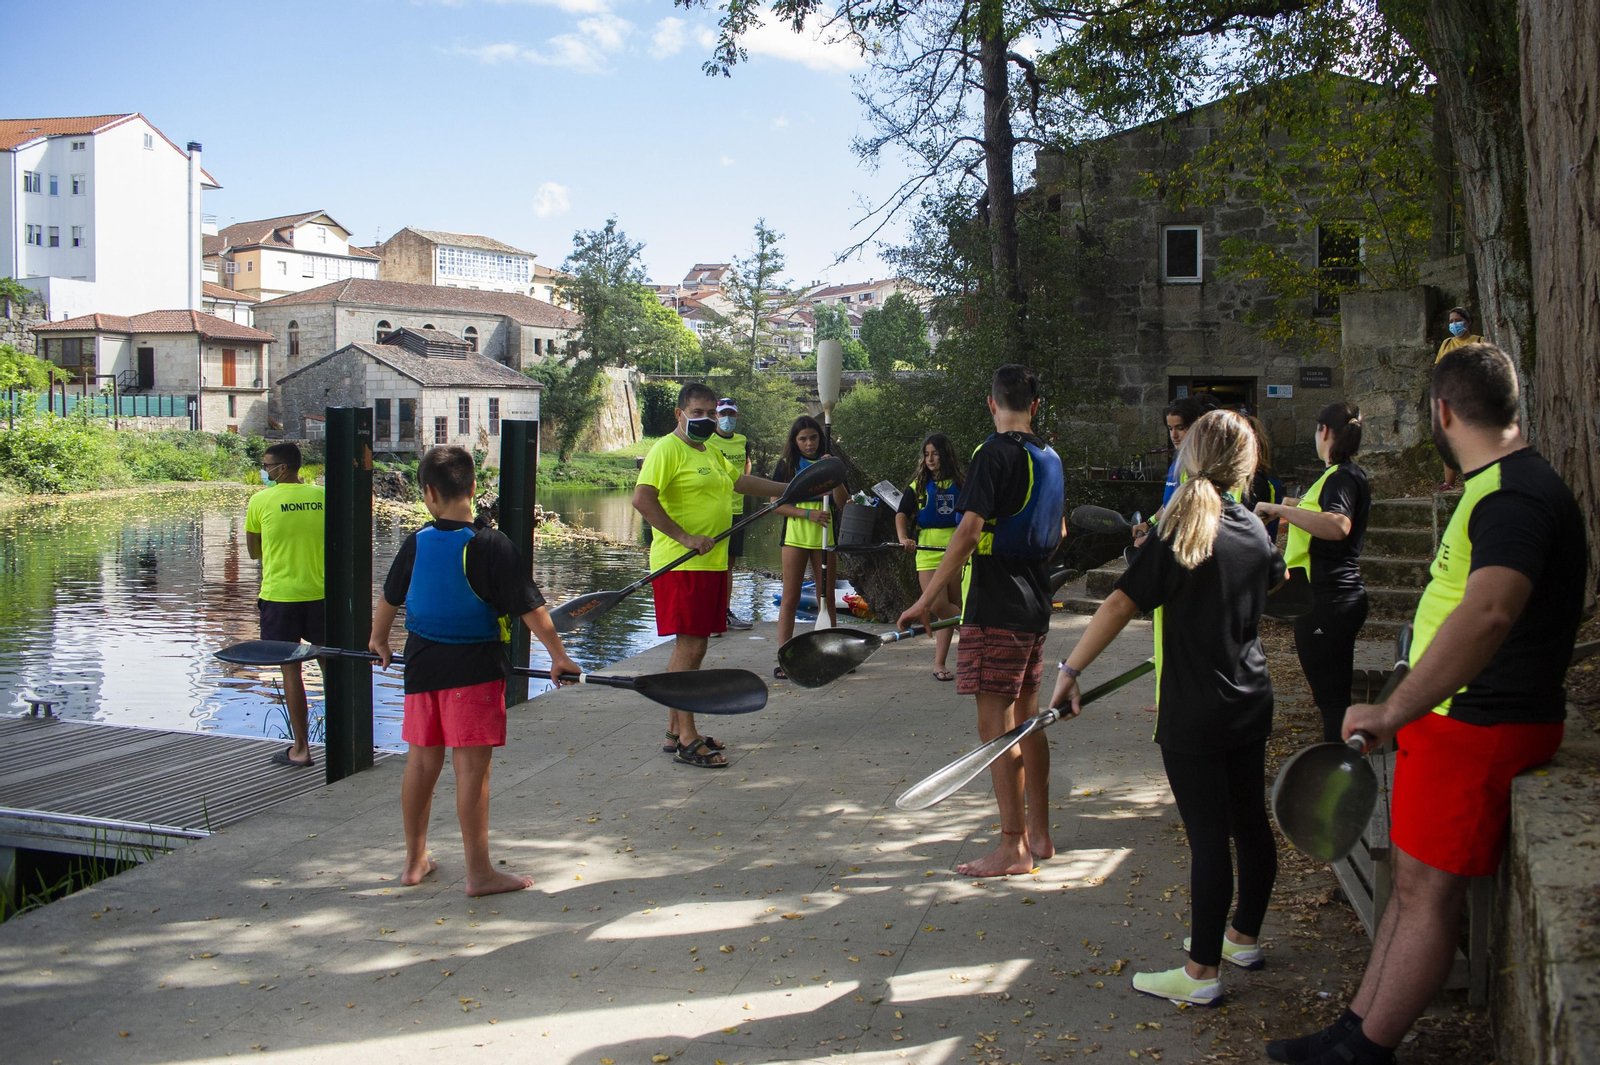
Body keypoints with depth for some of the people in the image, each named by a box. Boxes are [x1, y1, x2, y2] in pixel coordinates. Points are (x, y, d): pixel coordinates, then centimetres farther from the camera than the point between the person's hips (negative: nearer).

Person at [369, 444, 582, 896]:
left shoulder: (416, 543, 2)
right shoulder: (490, 545, -12)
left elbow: (389, 598, 17)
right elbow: (529, 605, -15)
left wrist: (378, 641, 35)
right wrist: (558, 655, -6)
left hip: (422, 666, 5)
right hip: (474, 668, -5)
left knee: (421, 760, 15)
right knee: (472, 766, -2)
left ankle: (415, 860, 28)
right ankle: (479, 872, 3)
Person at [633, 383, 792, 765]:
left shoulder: (712, 453, 19)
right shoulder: (667, 449, -9)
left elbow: (742, 481, 33)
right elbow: (642, 499, -20)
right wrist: (685, 537, -23)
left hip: (711, 562, 9)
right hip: (681, 564, -9)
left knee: (691, 647, 13)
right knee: (689, 647, -9)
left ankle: (675, 731, 21)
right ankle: (686, 741, -5)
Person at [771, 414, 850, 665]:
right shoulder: (786, 464, 3)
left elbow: (842, 502, 2)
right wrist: (809, 514, -15)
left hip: (824, 536, 2)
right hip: (795, 535, -2)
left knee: (827, 597, 7)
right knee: (790, 597, -2)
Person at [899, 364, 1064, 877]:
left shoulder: (995, 454, -13)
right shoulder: (1050, 458, 12)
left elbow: (968, 531, -21)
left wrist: (926, 600, -19)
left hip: (997, 609, -9)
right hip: (1036, 608, 9)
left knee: (995, 725, -4)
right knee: (1026, 721, 15)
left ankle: (1013, 848, -1)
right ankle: (1039, 834, 23)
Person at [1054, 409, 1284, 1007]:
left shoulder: (1178, 536, -15)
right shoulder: (1254, 532, 5)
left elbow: (1120, 606, -20)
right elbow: (1275, 576, 28)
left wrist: (1071, 670, -15)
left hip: (1193, 716, -7)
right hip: (1250, 707, 7)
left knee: (1208, 838, -3)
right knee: (1250, 823, 16)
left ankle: (1202, 973, 6)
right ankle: (1244, 937, 34)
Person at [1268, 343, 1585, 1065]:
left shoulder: (1514, 496, -21)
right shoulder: (1506, 485, 14)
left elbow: (1489, 611, -40)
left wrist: (1393, 712, -35)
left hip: (1478, 727, -10)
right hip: (1456, 717, 10)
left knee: (1428, 891, -2)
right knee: (1413, 882, 14)